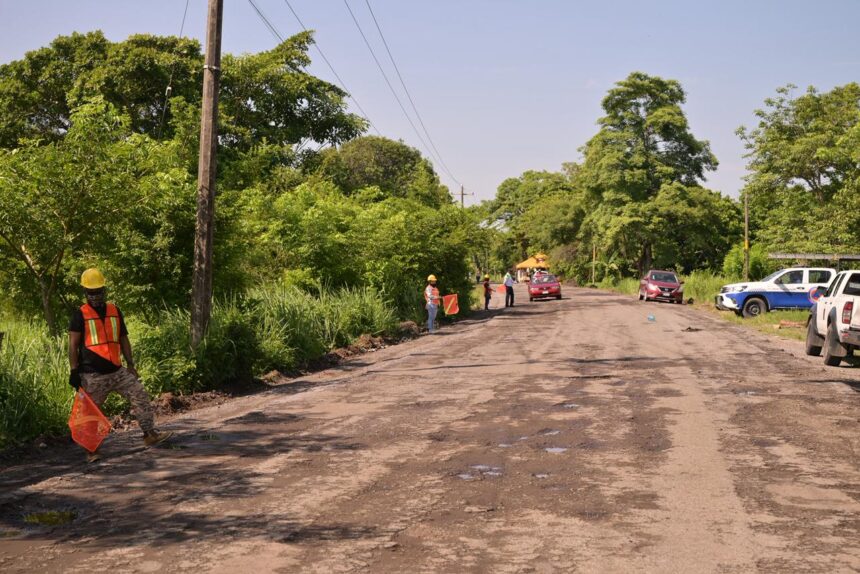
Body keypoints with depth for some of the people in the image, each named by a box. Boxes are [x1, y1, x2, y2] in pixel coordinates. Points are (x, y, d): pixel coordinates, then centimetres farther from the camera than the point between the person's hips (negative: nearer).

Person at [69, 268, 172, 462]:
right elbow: (73, 345, -6)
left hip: (117, 370, 4)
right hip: (92, 375, -4)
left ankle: (150, 434, -1)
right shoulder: (80, 315, -4)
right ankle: (92, 450, 17)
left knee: (140, 395, -5)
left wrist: (130, 363, 11)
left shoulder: (114, 311, 10)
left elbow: (123, 339, 16)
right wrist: (74, 371, -11)